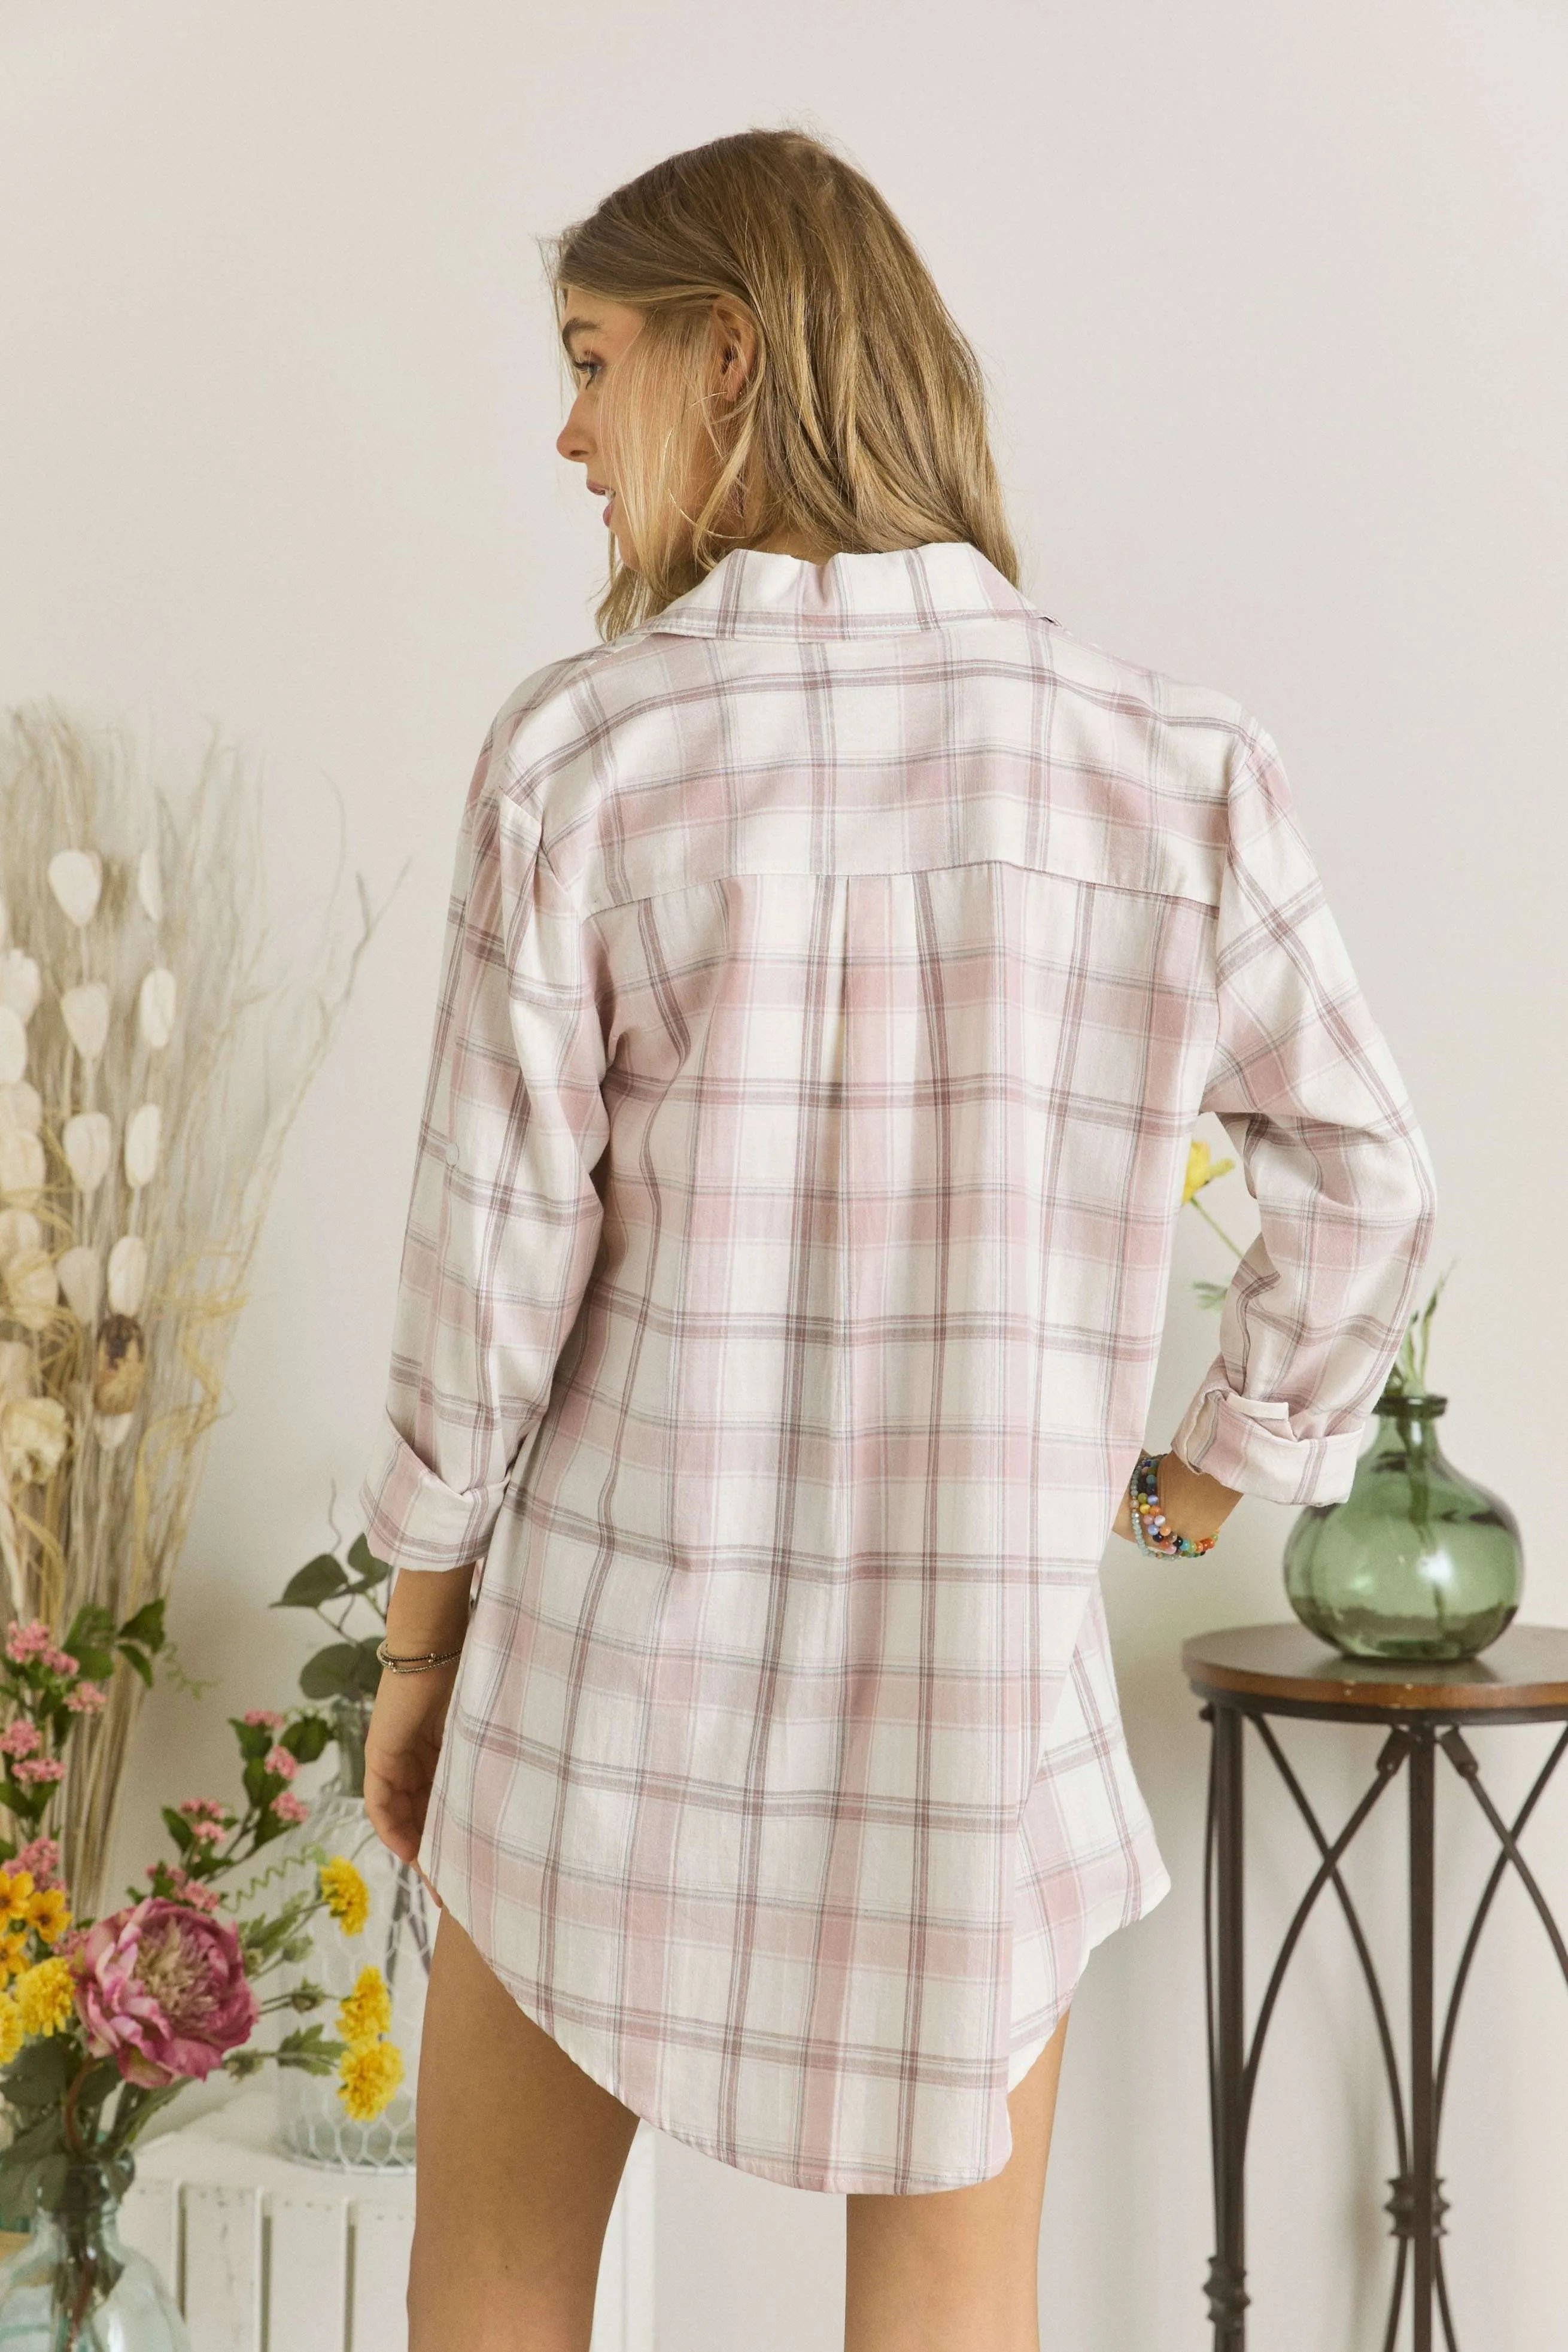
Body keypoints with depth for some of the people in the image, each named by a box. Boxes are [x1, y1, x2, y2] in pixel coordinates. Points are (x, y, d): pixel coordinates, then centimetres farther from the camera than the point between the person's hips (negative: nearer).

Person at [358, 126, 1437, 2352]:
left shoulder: (581, 751, -12)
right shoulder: (1169, 760, -5)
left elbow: (493, 1258, -9)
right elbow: (1364, 1190, 4)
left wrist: (422, 1628, 6)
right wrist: (1224, 1463, 21)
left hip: (628, 1664, -1)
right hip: (977, 1693, 1)